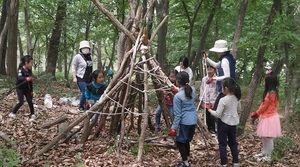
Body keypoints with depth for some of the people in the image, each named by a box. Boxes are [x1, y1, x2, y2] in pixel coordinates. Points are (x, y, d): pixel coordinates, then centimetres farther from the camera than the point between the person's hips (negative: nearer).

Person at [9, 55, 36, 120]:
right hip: (20, 88, -6)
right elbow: (19, 78, -37)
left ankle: (32, 114, 11)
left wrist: (31, 91, 12)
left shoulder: (29, 71, 3)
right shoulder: (21, 70, -18)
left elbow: (30, 81, 10)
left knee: (30, 101, 2)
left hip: (27, 88, 6)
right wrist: (26, 78, -57)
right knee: (21, 102, -13)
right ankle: (12, 113, 3)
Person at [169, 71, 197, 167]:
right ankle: (188, 159, 32)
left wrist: (174, 127, -10)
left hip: (184, 122, -7)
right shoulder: (193, 90, 1)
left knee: (180, 141, 9)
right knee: (186, 140, 22)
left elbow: (177, 114, -16)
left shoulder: (177, 96, -18)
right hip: (193, 120, 7)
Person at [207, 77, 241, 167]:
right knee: (233, 143, 18)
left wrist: (209, 110, -6)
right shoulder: (236, 98, -2)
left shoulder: (223, 100, -22)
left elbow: (218, 114, -20)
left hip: (224, 123, -6)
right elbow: (239, 108, 16)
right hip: (233, 123, 6)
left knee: (222, 144, 6)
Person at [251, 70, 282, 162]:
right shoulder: (270, 92, 10)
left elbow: (264, 106, -14)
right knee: (264, 137, 17)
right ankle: (264, 153, 29)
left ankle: (268, 156, 9)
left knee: (268, 137, -1)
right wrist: (257, 113, 6)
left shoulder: (271, 93, -21)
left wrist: (256, 113, -1)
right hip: (267, 116, 10)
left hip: (269, 117, -10)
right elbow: (264, 105, 12)